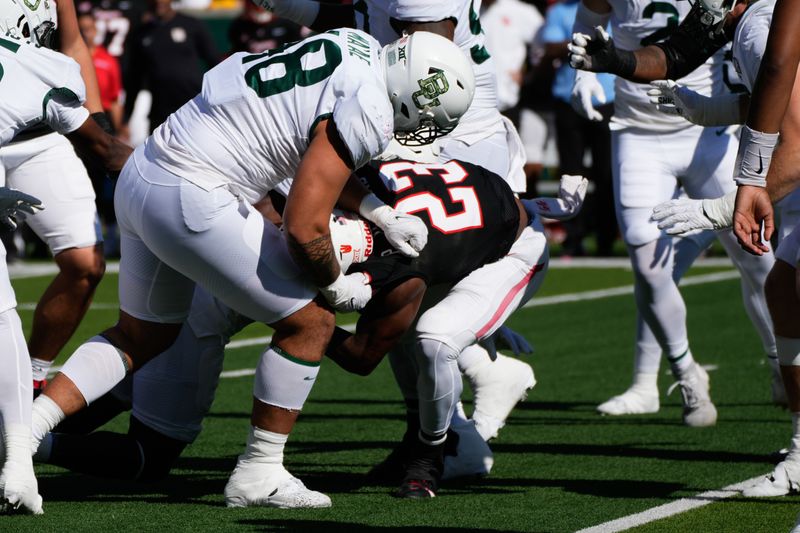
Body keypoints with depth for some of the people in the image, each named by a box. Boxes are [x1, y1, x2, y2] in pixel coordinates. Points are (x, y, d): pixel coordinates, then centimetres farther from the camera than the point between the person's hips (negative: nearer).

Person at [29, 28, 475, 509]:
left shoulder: (354, 46, 10)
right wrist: (338, 287, 1)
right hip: (190, 203, -10)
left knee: (140, 338, 26)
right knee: (311, 320, 3)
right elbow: (305, 227, -18)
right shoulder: (367, 113, -18)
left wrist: (382, 214, 17)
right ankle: (258, 476, 10)